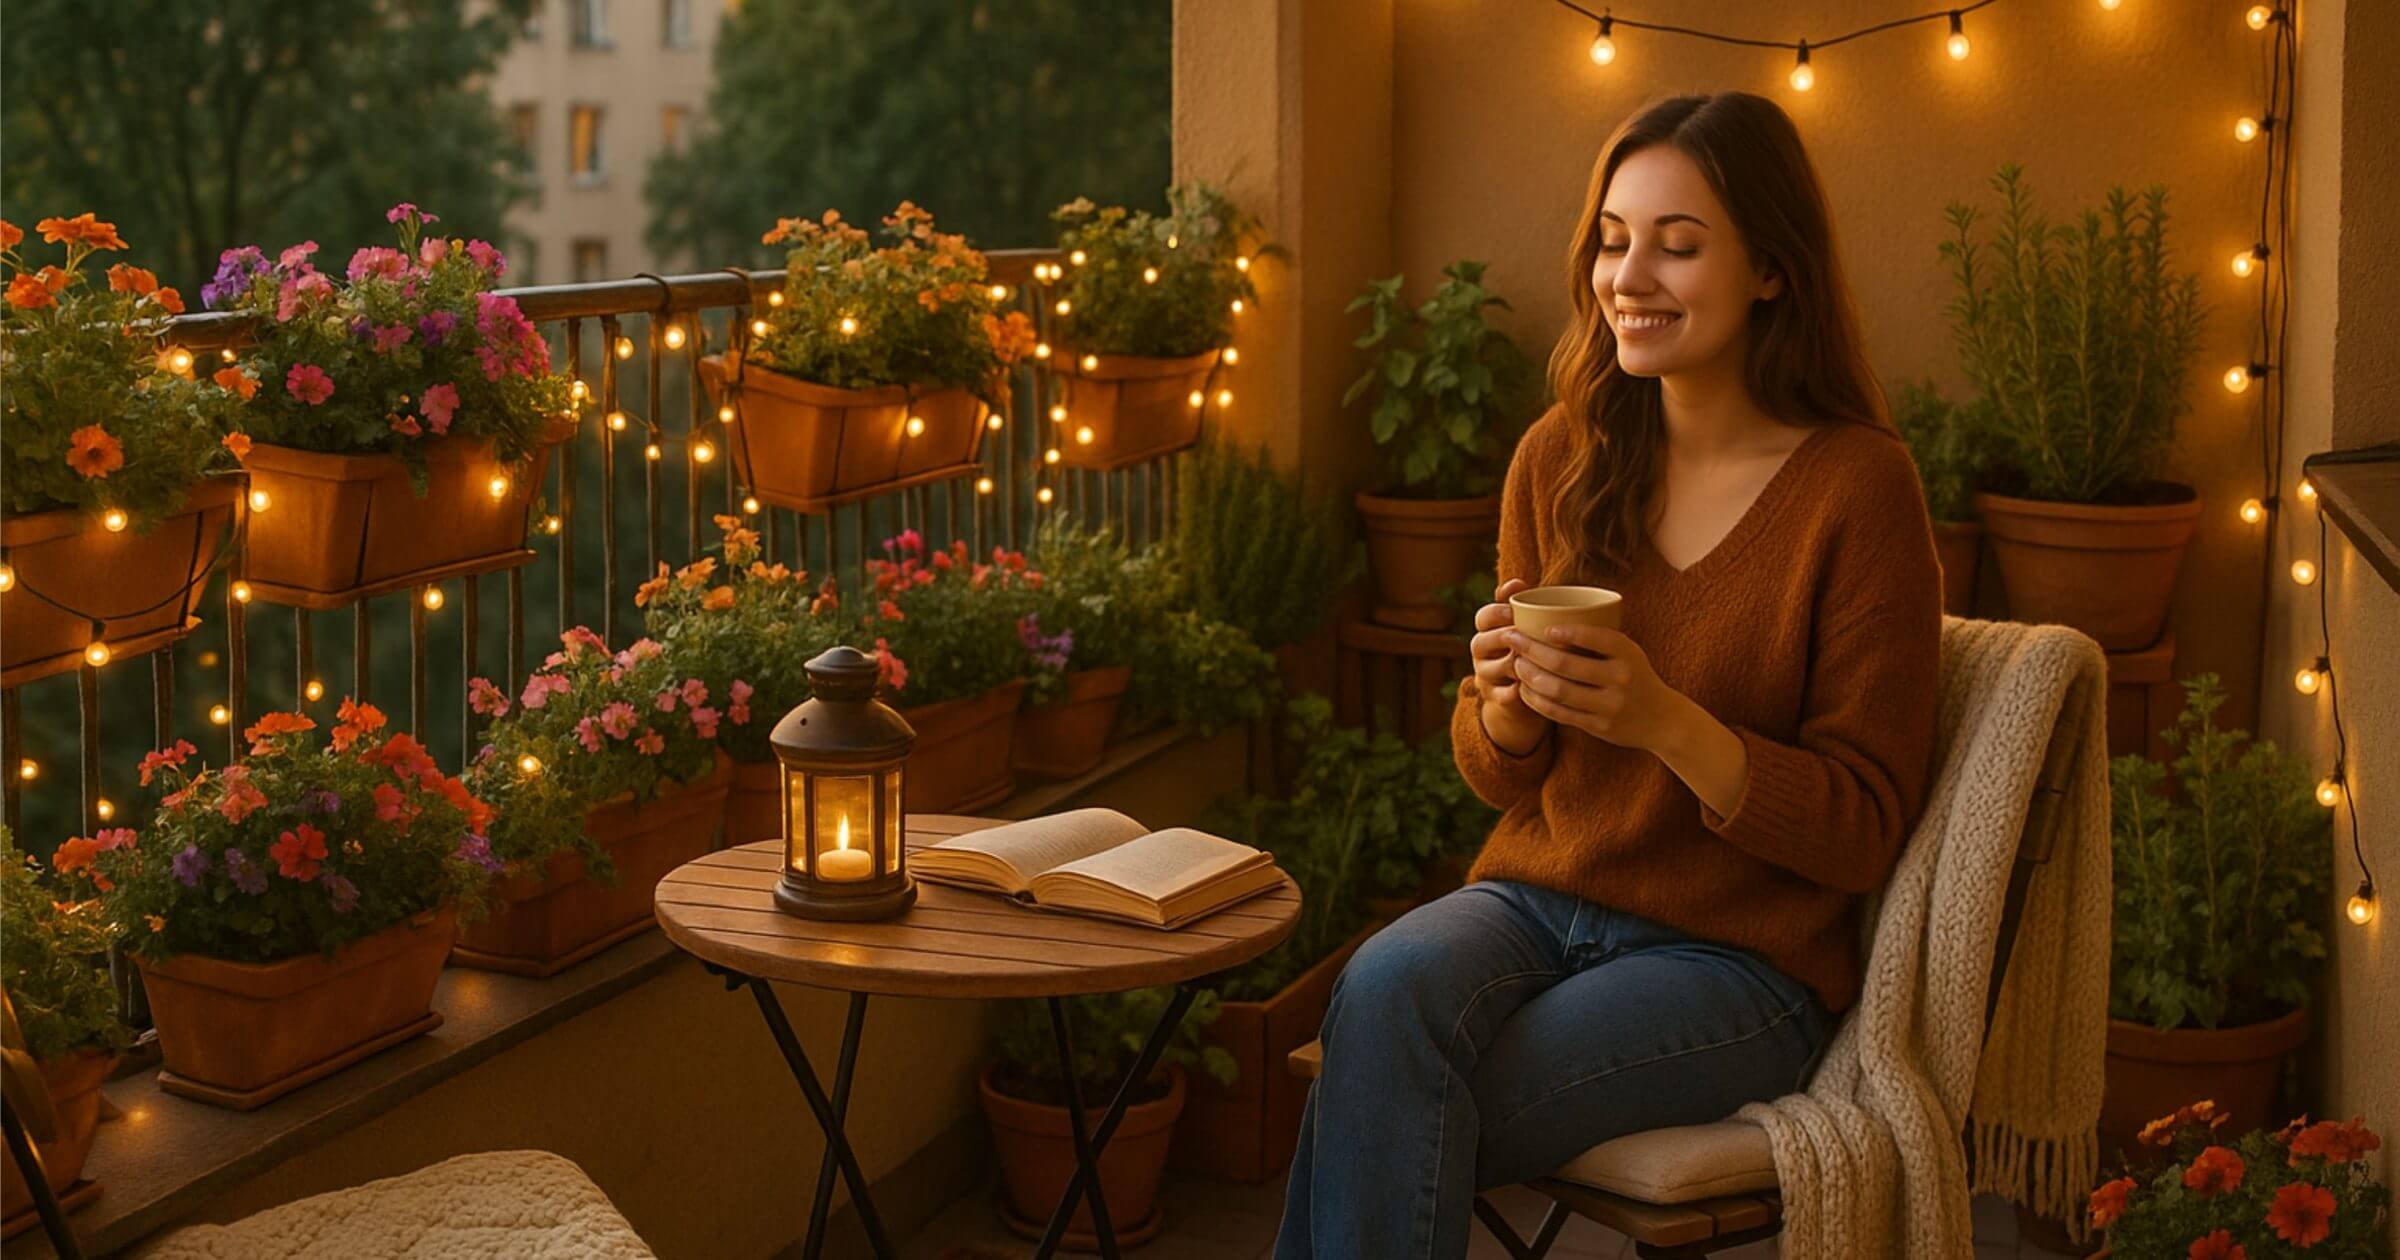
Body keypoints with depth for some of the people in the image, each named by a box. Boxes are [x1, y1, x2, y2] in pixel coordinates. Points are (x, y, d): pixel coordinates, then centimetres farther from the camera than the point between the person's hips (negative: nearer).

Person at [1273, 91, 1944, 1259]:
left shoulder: (1860, 487, -9)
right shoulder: (1561, 458, 5)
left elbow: (1861, 833, -8)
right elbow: (1501, 775, 12)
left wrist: (1664, 721, -23)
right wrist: (1506, 703, -12)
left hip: (1736, 958, -4)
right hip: (1538, 898, 4)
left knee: (1381, 1125, -25)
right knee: (1387, 981, -30)